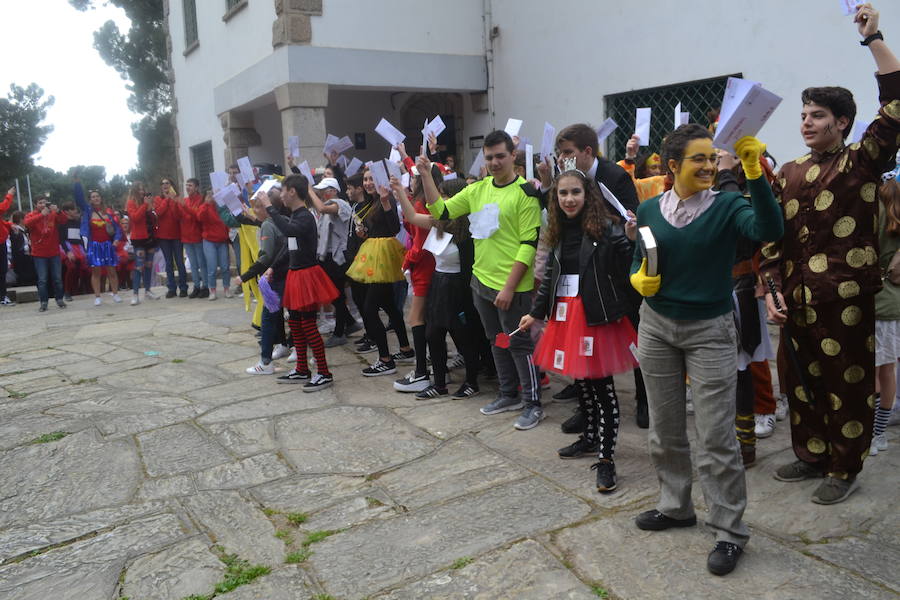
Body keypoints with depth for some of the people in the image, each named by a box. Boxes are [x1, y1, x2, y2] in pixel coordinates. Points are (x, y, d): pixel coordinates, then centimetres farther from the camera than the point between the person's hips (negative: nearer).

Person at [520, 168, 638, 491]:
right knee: (580, 380, 16)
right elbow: (550, 277, 18)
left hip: (597, 315, -6)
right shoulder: (558, 233, 11)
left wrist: (632, 239, -32)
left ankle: (606, 457, 6)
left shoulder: (606, 228, -9)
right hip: (565, 315, 6)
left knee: (601, 385, -2)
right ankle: (591, 437, 35)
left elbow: (628, 265, -16)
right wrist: (535, 313, 20)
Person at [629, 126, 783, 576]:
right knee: (665, 429, 15)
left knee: (716, 437, -1)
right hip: (656, 325, 4)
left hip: (709, 331, -3)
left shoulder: (727, 206, -8)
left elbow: (770, 231, -27)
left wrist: (754, 174, -34)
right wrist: (638, 280, -12)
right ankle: (675, 506, 35)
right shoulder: (650, 209, 1)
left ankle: (729, 530, 15)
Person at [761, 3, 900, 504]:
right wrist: (773, 290, 1)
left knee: (848, 383, 4)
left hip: (847, 297, -5)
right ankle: (812, 454, 31)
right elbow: (772, 237, 10)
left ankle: (845, 470, 19)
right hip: (797, 298, 5)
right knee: (802, 379, 14)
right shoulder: (790, 174, 11)